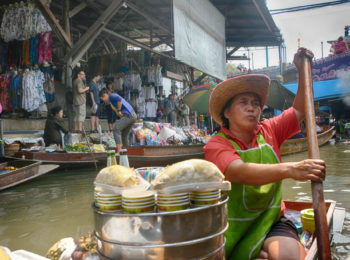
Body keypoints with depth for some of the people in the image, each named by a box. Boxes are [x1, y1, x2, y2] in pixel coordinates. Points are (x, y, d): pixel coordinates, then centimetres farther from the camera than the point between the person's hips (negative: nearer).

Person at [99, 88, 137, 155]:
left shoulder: (111, 96, -3)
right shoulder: (111, 102, 26)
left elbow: (119, 99, -24)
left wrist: (118, 110, -15)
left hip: (128, 115, -10)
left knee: (116, 129, -17)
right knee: (123, 135, 16)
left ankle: (118, 151, -22)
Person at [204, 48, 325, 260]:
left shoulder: (268, 131, 7)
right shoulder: (216, 145, -10)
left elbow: (299, 110, 18)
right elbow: (240, 172, -29)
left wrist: (303, 70, 10)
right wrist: (288, 170, -41)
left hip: (270, 223, 2)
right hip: (232, 229, -1)